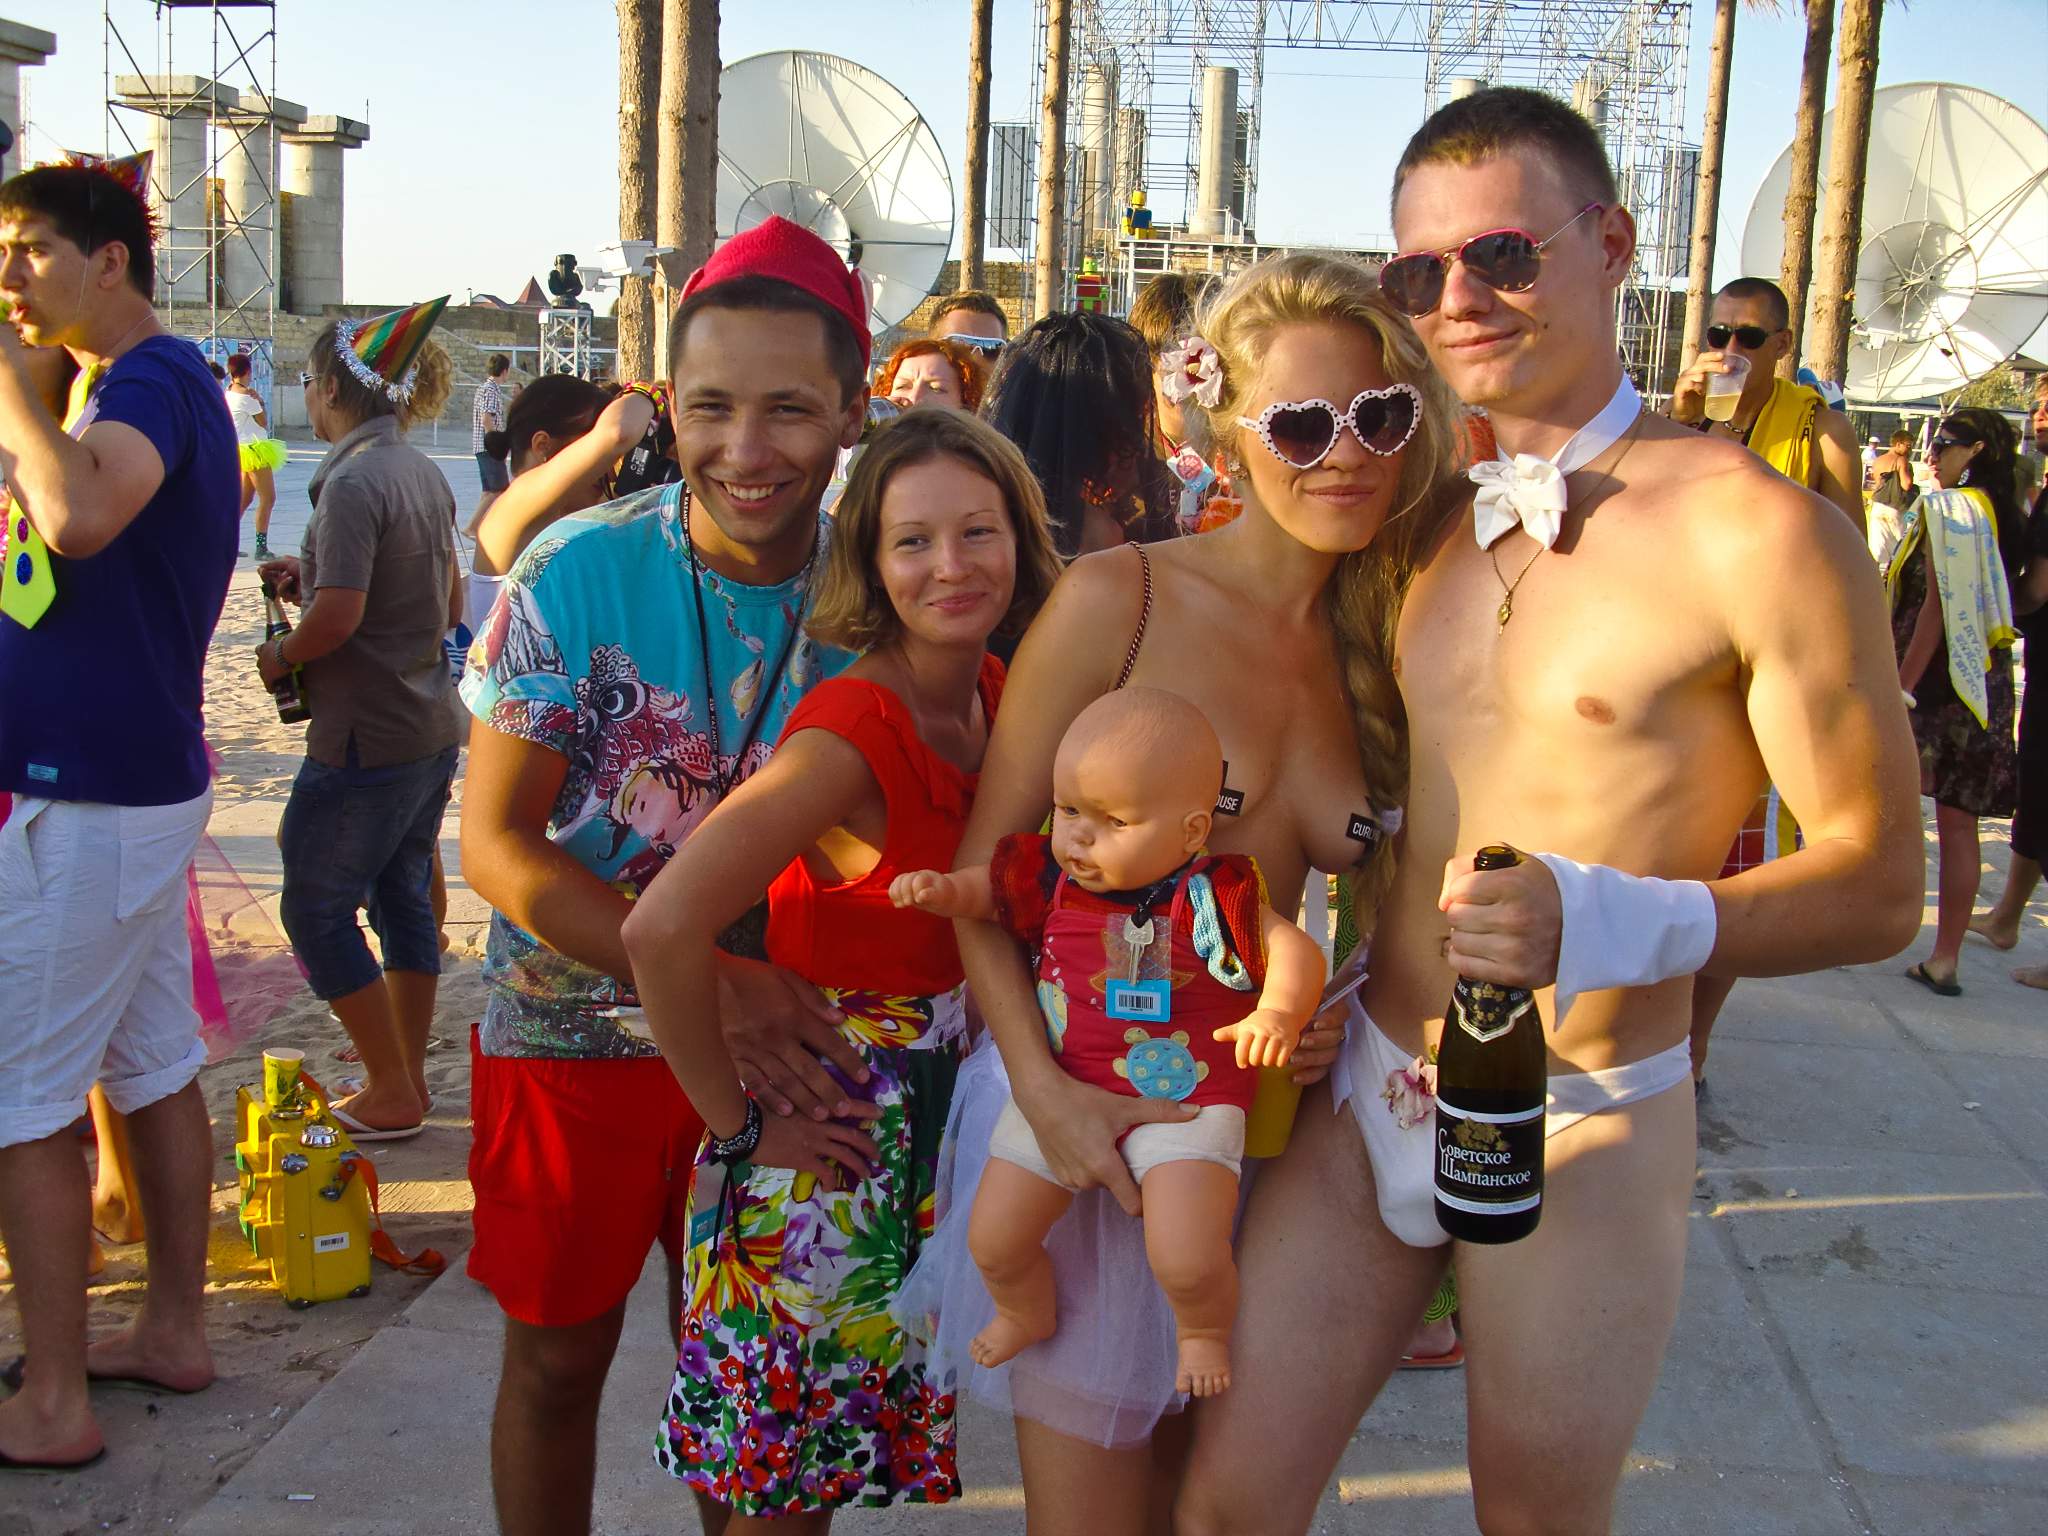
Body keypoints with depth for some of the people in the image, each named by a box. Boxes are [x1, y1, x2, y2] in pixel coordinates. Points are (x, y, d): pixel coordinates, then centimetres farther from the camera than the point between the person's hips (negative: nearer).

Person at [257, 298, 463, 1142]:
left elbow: (338, 615, -26)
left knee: (314, 909, 4)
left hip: (367, 737, -9)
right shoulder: (425, 474, 8)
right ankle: (408, 1075, 26)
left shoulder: (354, 481, -19)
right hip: (433, 724, 9)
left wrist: (279, 654, -5)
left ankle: (392, 1095, 9)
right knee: (403, 897, 16)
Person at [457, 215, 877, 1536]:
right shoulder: (582, 573, -15)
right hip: (574, 1035, -1)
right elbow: (498, 843, -13)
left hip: (771, 1040, 2)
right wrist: (707, 978, -24)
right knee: (559, 1360, 13)